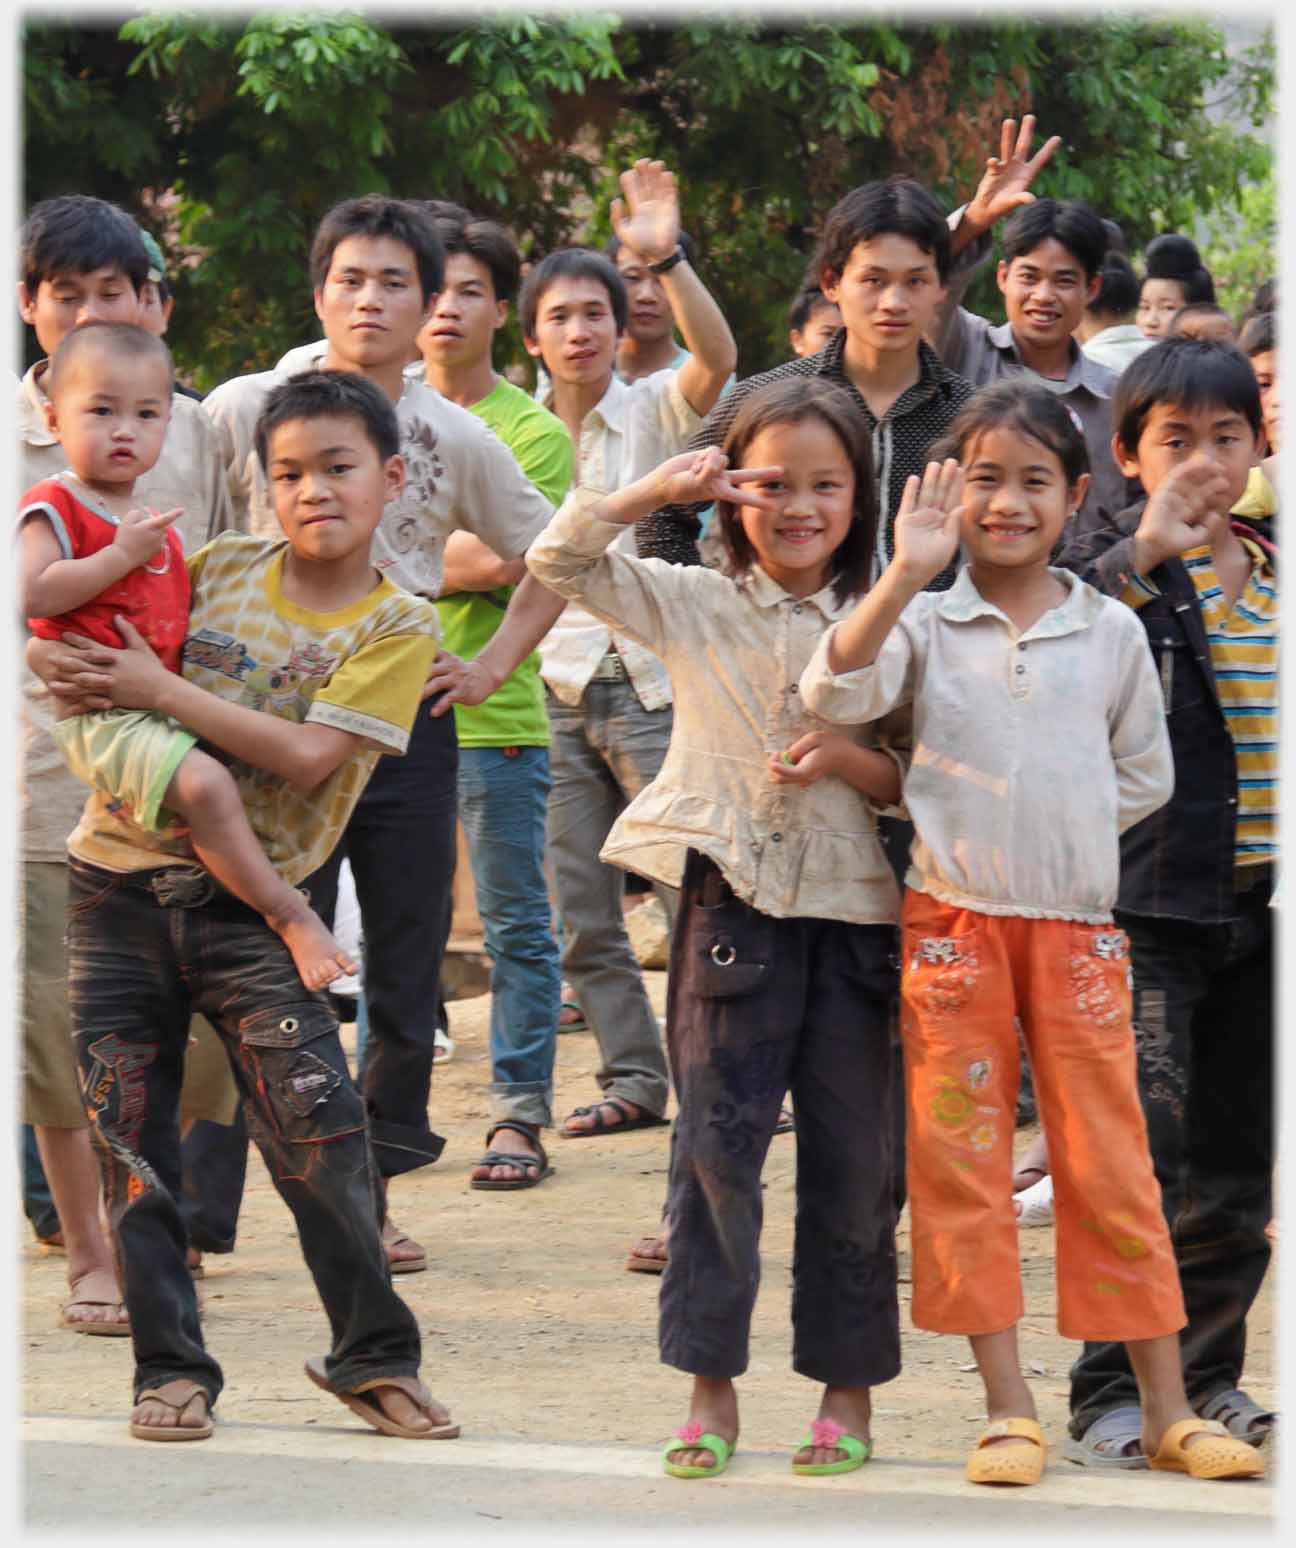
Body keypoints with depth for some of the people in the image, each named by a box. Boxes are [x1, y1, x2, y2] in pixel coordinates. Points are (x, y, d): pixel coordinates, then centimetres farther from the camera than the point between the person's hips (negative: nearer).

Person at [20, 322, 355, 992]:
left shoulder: (154, 525, 21)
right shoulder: (54, 506, -5)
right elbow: (33, 595, -22)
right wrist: (122, 554, -19)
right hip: (101, 715, -10)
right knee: (203, 785, -30)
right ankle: (290, 917, -24)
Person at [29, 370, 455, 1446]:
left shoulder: (397, 628, -2)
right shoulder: (214, 569, 8)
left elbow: (306, 754, -14)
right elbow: (104, 657, 19)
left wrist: (158, 691, -15)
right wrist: (84, 676, -6)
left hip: (246, 902, -3)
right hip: (120, 881, 3)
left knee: (319, 1124, -13)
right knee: (130, 1142, 3)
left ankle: (374, 1356, 3)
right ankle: (170, 1367, 15)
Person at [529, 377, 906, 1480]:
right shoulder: (693, 605, 4)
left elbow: (915, 782, 6)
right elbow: (558, 559, -3)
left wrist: (843, 757, -14)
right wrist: (660, 489, -11)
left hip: (851, 911, 1)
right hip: (731, 902, 0)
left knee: (853, 1159, 5)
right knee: (716, 1148, -2)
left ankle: (849, 1387, 16)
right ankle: (712, 1386, 6)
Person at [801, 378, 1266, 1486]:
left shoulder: (1111, 631, 4)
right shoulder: (925, 624, 0)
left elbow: (1146, 773, 12)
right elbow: (835, 695, -18)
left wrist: (1059, 840, 1)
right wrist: (907, 572, -25)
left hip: (1078, 925, 1)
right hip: (952, 923, 0)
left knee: (1109, 1159, 3)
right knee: (962, 1159, 1)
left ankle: (1167, 1411, 9)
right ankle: (1008, 1409, 9)